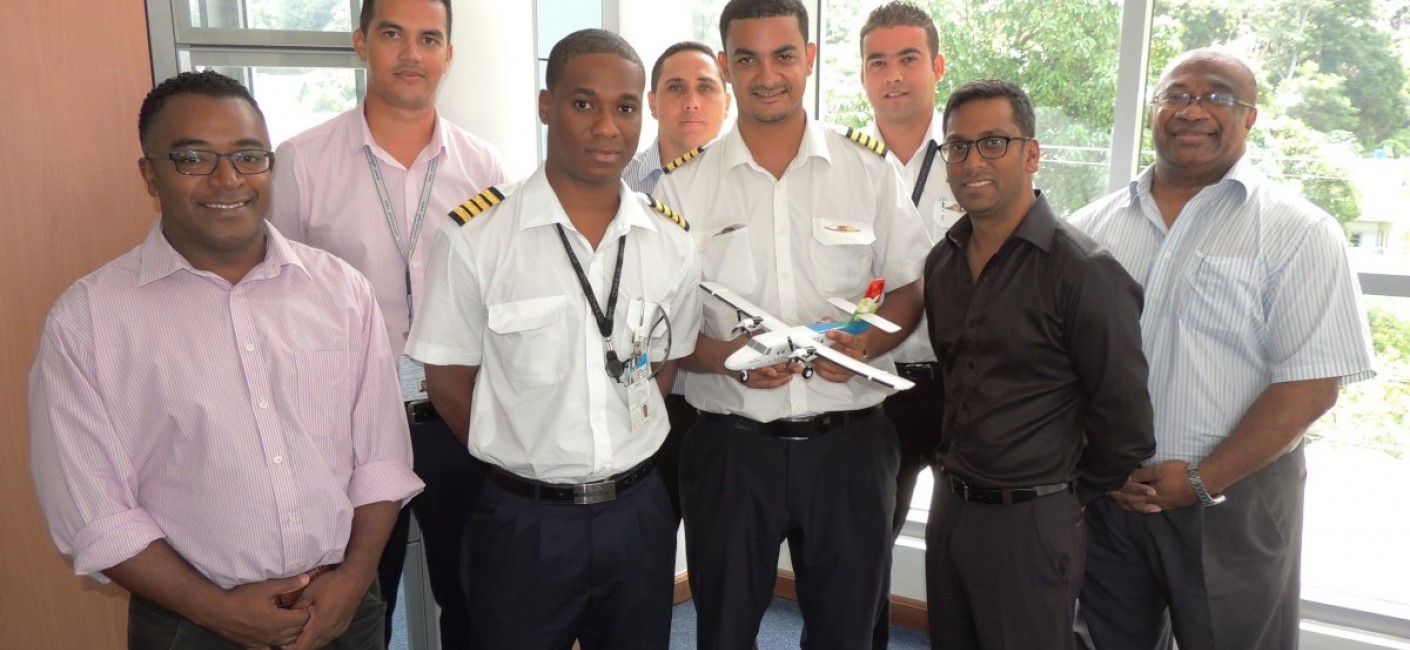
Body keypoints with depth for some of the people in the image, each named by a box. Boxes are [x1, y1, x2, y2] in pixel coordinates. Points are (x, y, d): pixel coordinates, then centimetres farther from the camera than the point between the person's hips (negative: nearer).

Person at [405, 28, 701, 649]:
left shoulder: (672, 242, -1)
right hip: (523, 521, -3)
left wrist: (620, 463, 3)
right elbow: (448, 378, -4)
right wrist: (524, 463, 1)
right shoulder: (477, 235, -12)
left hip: (639, 512, 4)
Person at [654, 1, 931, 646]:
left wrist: (867, 343, -14)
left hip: (848, 441, 1)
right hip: (729, 442, 0)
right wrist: (724, 357, -17)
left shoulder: (870, 171, 1)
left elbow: (908, 289, 7)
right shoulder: (683, 187, -1)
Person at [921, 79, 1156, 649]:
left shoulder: (1083, 271, -16)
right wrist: (952, 473, 15)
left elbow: (1124, 422, -12)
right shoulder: (942, 261, 5)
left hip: (1031, 521, -6)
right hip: (949, 505, 6)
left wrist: (1069, 500, -1)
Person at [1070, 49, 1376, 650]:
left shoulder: (1299, 233, -5)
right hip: (1104, 493, 3)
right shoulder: (1093, 226, 4)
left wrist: (1203, 480, -15)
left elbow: (1311, 384, -11)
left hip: (1234, 501, -2)